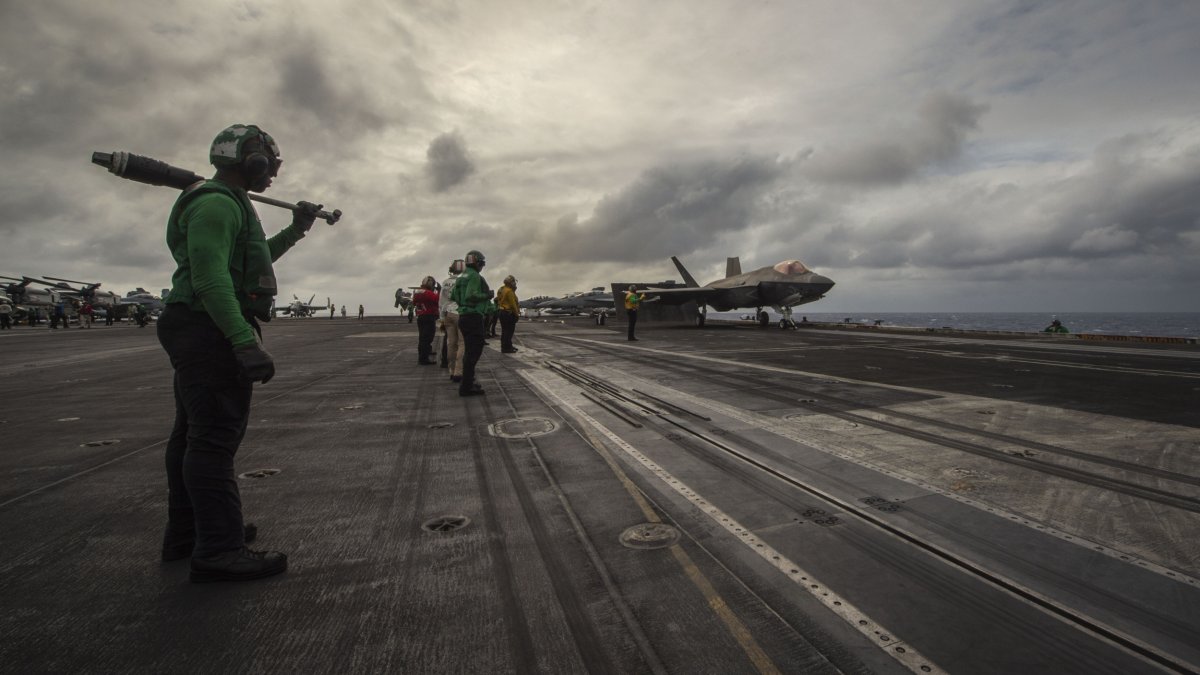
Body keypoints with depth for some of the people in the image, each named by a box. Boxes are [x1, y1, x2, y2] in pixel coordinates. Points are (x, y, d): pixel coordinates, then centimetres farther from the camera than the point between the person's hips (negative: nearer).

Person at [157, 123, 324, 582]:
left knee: (194, 434, 15)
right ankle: (218, 551, -6)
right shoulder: (217, 203, -13)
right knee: (216, 436, -11)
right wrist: (245, 341, -30)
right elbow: (211, 277, -24)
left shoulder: (226, 204, 21)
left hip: (200, 335, 11)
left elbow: (254, 259, 34)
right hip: (211, 331, -11)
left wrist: (294, 231, 27)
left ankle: (186, 534, 27)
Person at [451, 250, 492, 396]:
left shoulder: (461, 277, 14)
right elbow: (471, 295, -27)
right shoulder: (475, 276, -14)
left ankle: (467, 381, 30)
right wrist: (487, 295, -14)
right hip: (474, 317, -10)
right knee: (474, 351, -6)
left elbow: (453, 296, 16)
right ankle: (466, 387, -5)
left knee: (469, 350, 20)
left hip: (464, 317, 10)